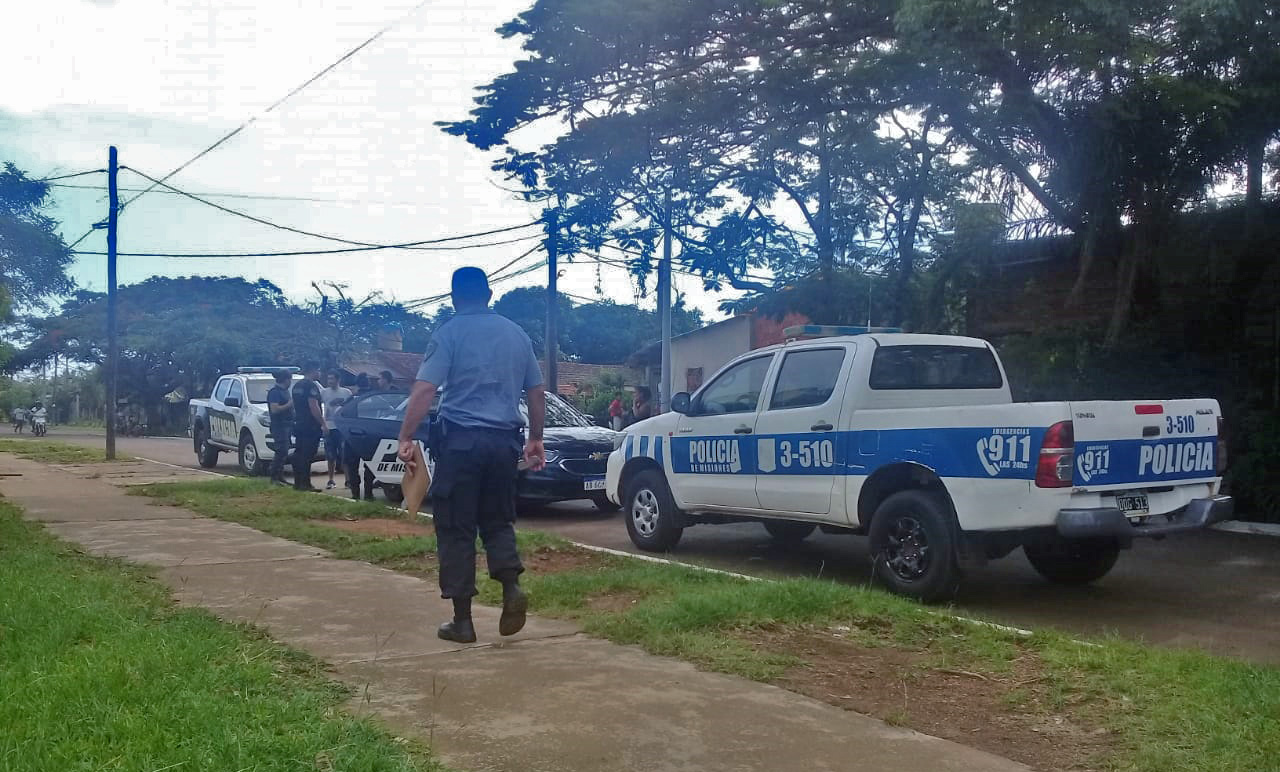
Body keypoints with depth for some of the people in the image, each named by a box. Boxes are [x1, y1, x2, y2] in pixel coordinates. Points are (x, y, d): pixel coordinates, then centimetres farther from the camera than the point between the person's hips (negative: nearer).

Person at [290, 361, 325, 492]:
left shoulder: (297, 386, 17)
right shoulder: (311, 385, -13)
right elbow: (313, 407, -20)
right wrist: (323, 423, -17)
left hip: (299, 425, 10)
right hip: (311, 426, -9)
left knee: (298, 454, 11)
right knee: (307, 455, -9)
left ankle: (297, 482, 14)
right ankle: (305, 483, -9)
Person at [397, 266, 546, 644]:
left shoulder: (449, 333, -4)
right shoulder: (516, 334, 10)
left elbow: (424, 390, -14)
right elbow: (537, 393, 14)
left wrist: (405, 438, -11)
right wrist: (536, 439, 24)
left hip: (461, 440, -4)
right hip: (504, 441, 4)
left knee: (456, 529, 4)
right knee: (497, 521, 18)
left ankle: (462, 620, 7)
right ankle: (512, 587, -5)